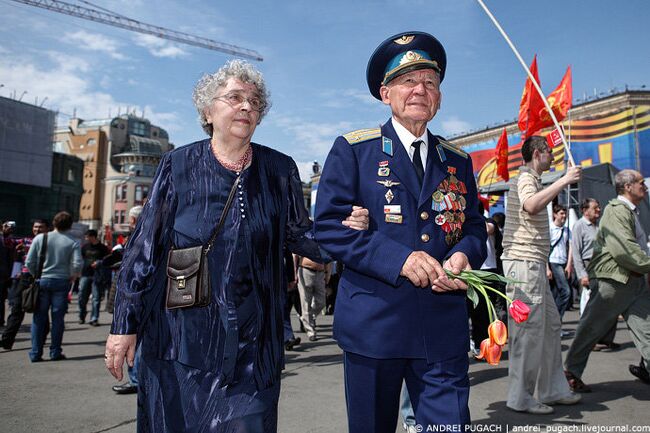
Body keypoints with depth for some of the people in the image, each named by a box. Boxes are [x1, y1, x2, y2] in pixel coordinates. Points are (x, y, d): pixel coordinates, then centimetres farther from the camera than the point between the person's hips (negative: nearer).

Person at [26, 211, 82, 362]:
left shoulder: (40, 238, 0)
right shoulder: (73, 242, -4)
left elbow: (29, 262, -1)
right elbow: (77, 264, -12)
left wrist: (37, 275, 14)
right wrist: (72, 277, 6)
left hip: (42, 281, 1)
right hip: (62, 282, -1)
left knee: (39, 318, 8)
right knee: (57, 318, 6)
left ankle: (36, 353, 10)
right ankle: (55, 352, 11)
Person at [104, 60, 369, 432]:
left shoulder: (279, 170, 2)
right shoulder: (179, 166, -2)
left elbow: (298, 234, 7)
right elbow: (144, 249, -1)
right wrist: (124, 325, -2)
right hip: (180, 337, 0)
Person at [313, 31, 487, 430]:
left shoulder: (458, 161, 13)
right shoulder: (353, 150, 0)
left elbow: (475, 228, 15)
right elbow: (329, 226, -8)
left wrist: (464, 254, -10)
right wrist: (398, 258, -19)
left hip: (445, 327, 3)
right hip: (373, 323, -2)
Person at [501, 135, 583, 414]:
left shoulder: (532, 179, 24)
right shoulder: (525, 177, -9)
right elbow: (531, 205, -32)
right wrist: (564, 180, -24)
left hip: (533, 263, 11)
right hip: (523, 262, -11)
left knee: (550, 325, 14)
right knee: (529, 329, -7)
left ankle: (552, 390, 24)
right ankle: (520, 398, 2)